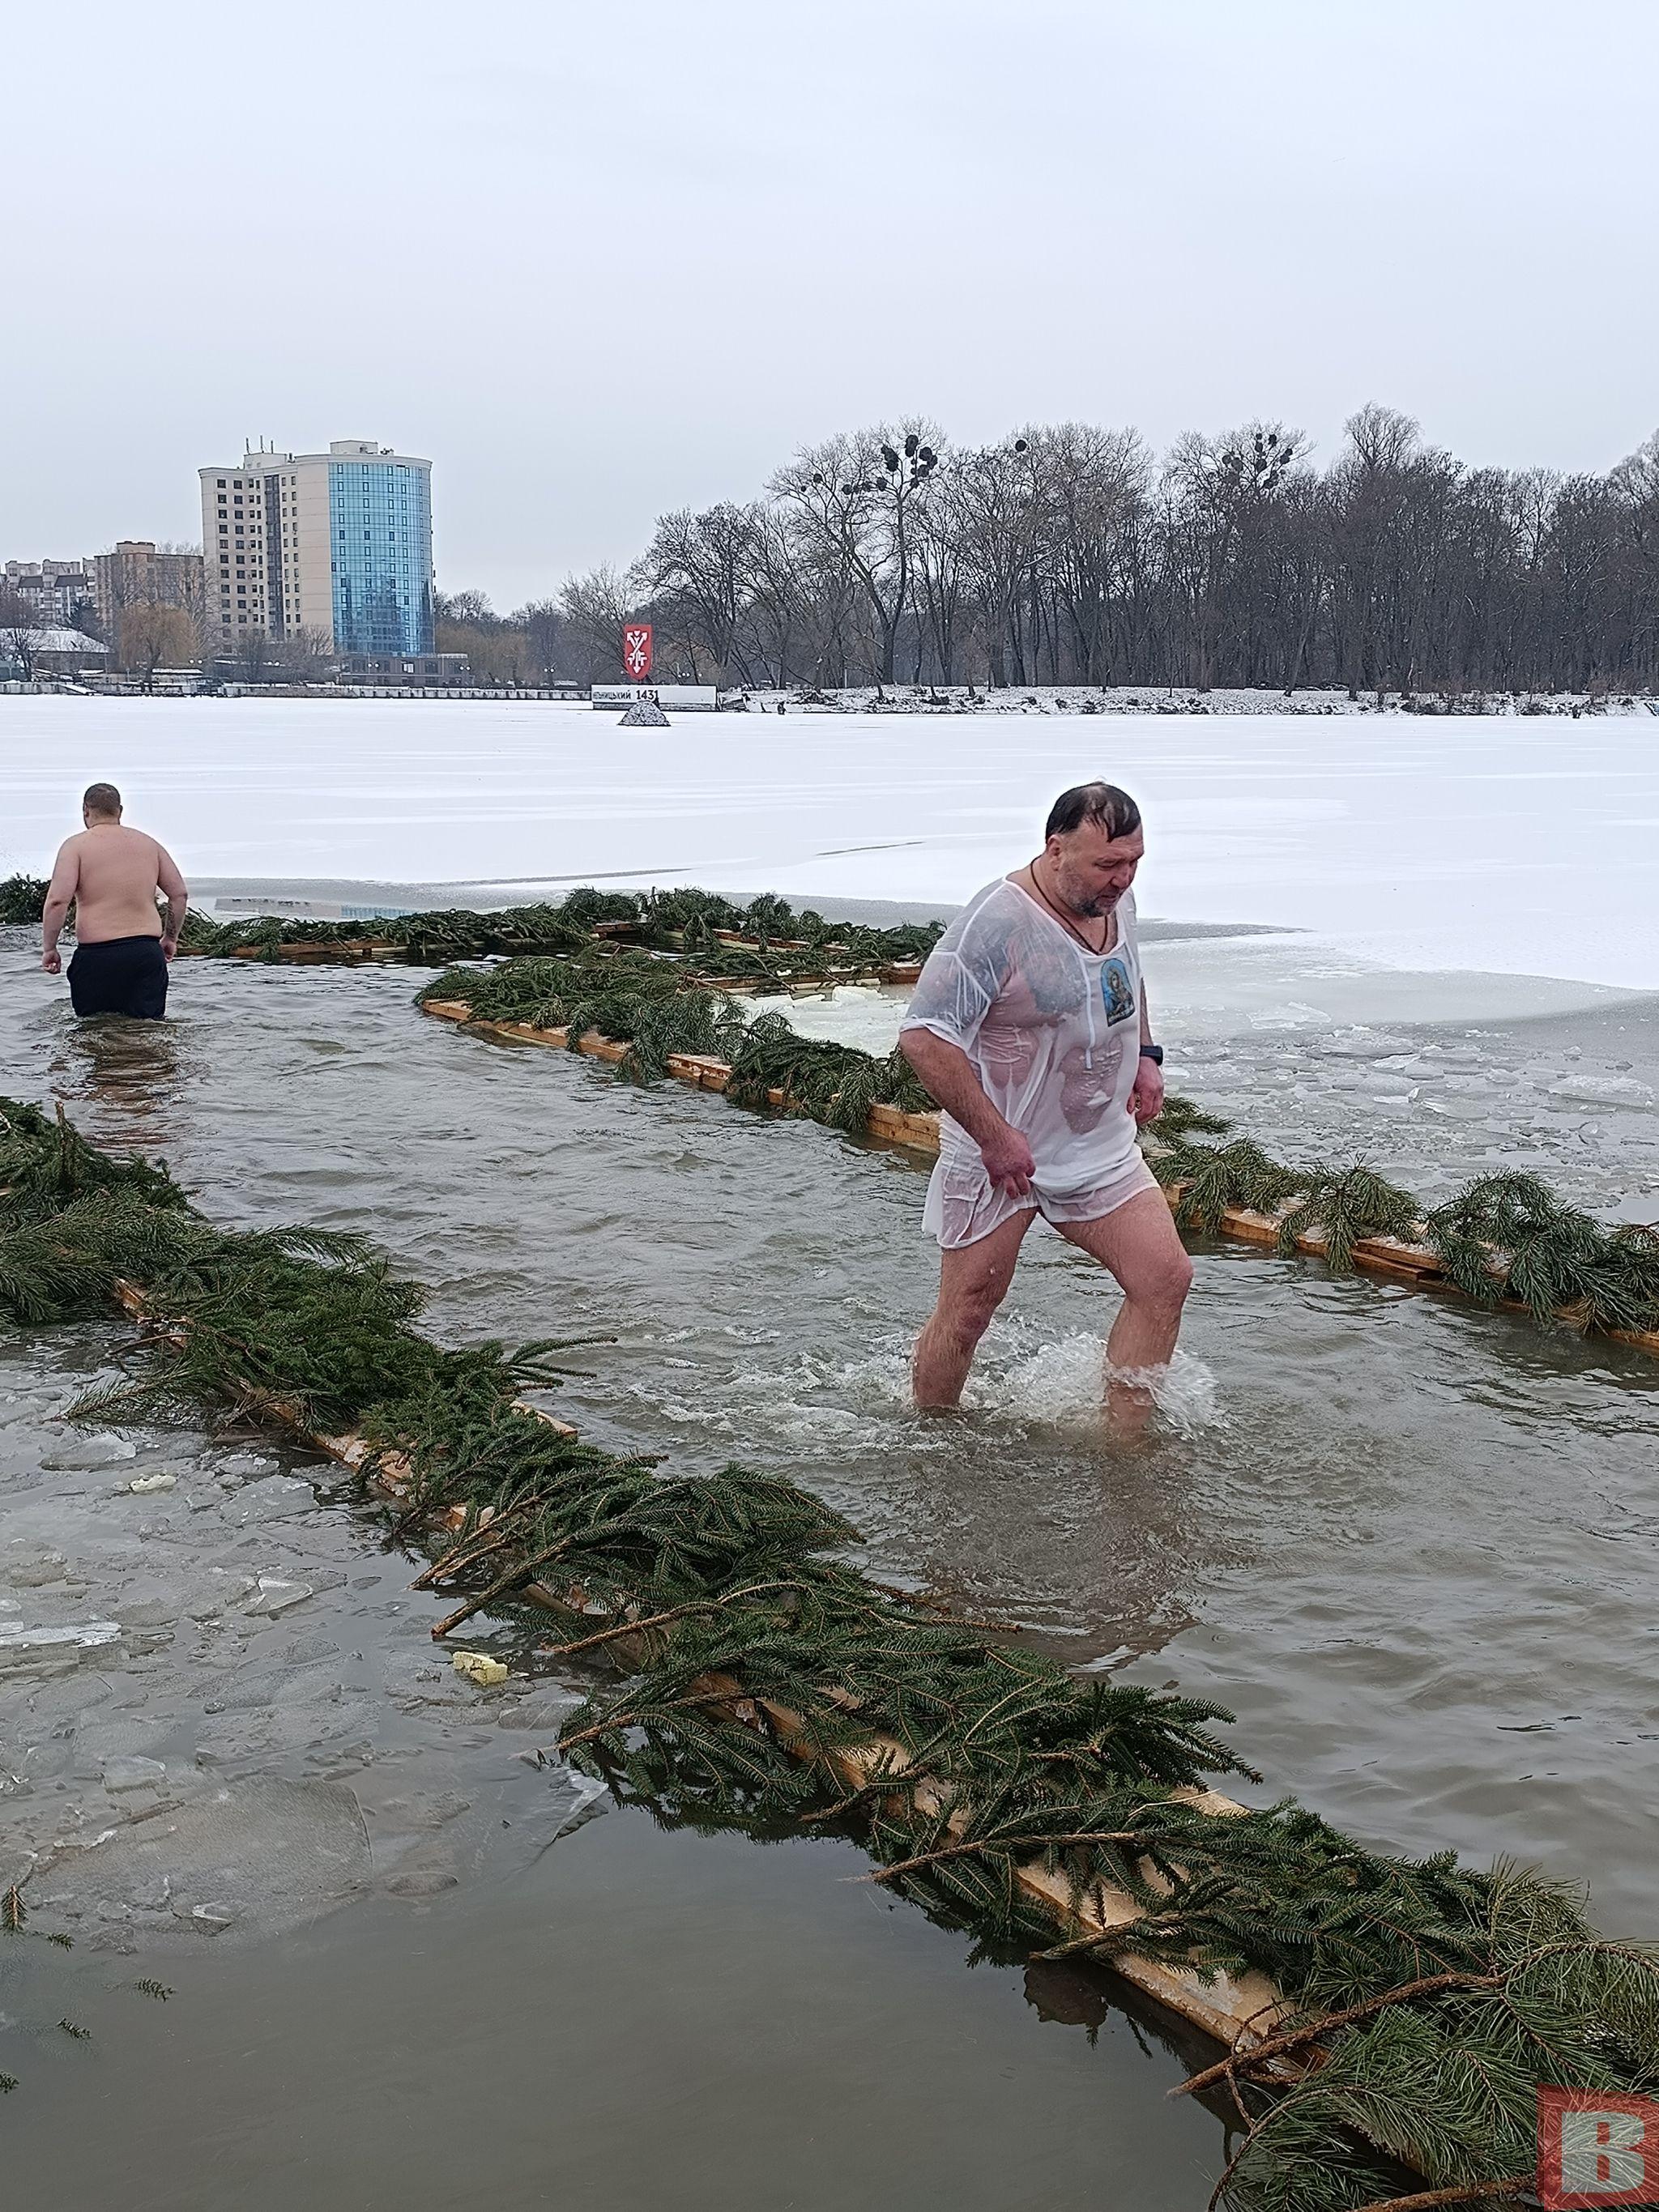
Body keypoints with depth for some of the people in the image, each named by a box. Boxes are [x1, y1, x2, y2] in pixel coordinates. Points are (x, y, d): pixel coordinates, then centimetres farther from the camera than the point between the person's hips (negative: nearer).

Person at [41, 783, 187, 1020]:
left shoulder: (76, 845, -1)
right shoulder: (149, 844, 12)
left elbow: (58, 900, -12)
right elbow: (179, 894, 12)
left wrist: (49, 948, -2)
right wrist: (170, 939, 24)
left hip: (97, 954, -3)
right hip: (147, 952, 3)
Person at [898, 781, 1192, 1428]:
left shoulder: (1116, 900, 1)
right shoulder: (997, 924, -24)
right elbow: (922, 1036, -26)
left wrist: (1145, 1055, 10)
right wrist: (995, 1136, -24)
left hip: (1101, 1148, 7)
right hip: (1000, 1154, -7)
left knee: (1165, 1279, -2)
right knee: (967, 1313, 3)